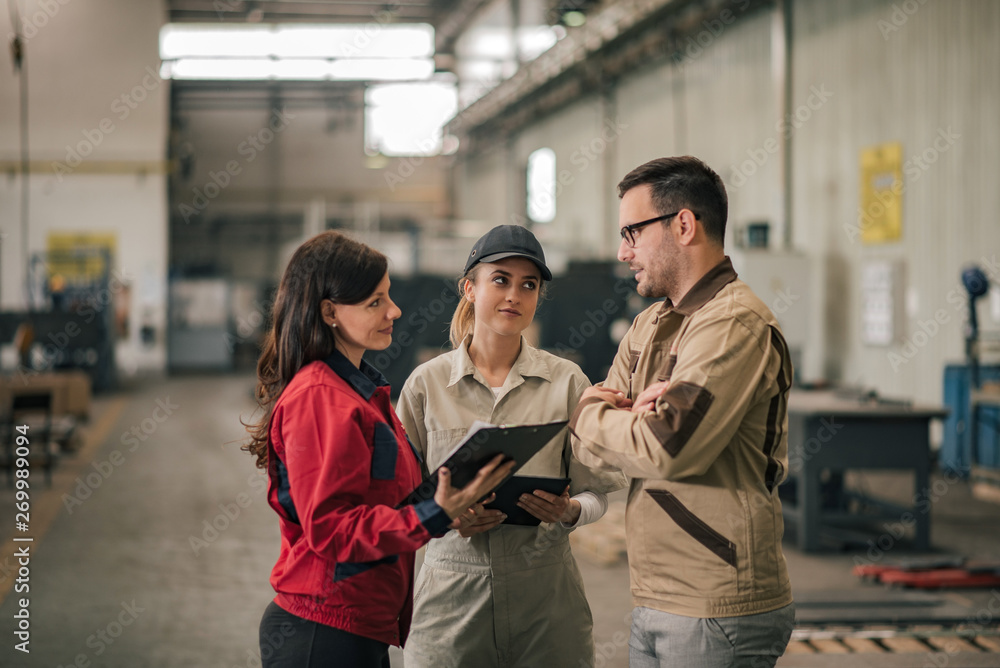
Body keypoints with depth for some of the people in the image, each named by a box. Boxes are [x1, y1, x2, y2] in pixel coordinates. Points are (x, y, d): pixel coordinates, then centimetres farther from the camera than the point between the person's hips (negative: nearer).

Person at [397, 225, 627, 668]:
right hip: (452, 595, 0)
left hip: (545, 595, 0)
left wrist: (568, 511, -15)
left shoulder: (567, 382, 4)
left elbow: (595, 494, 6)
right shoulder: (426, 383, 3)